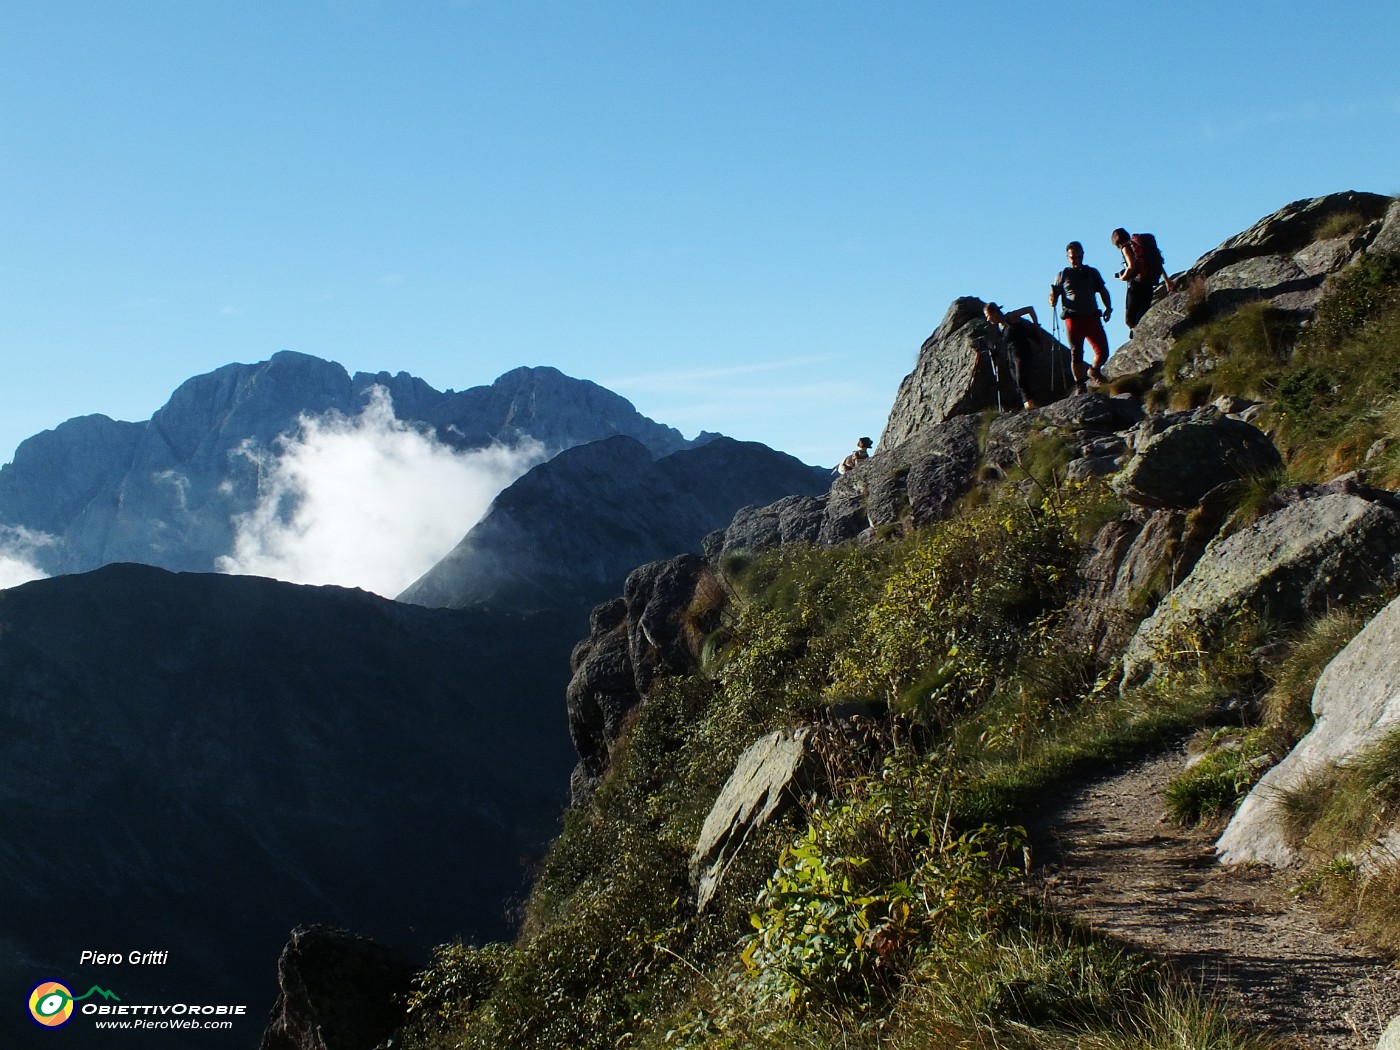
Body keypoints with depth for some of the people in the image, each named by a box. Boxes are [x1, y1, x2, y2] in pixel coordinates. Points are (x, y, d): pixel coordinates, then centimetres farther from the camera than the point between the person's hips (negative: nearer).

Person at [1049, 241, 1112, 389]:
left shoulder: (1092, 273, 16)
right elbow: (1054, 296, 7)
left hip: (1092, 317, 2)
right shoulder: (1062, 275, 11)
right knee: (1077, 355, -3)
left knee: (1103, 352, -6)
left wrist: (1108, 307, 1)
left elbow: (1103, 291, 18)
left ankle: (1094, 371, 24)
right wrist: (1052, 300, -18)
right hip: (1073, 319, -2)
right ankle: (1080, 386, 8)